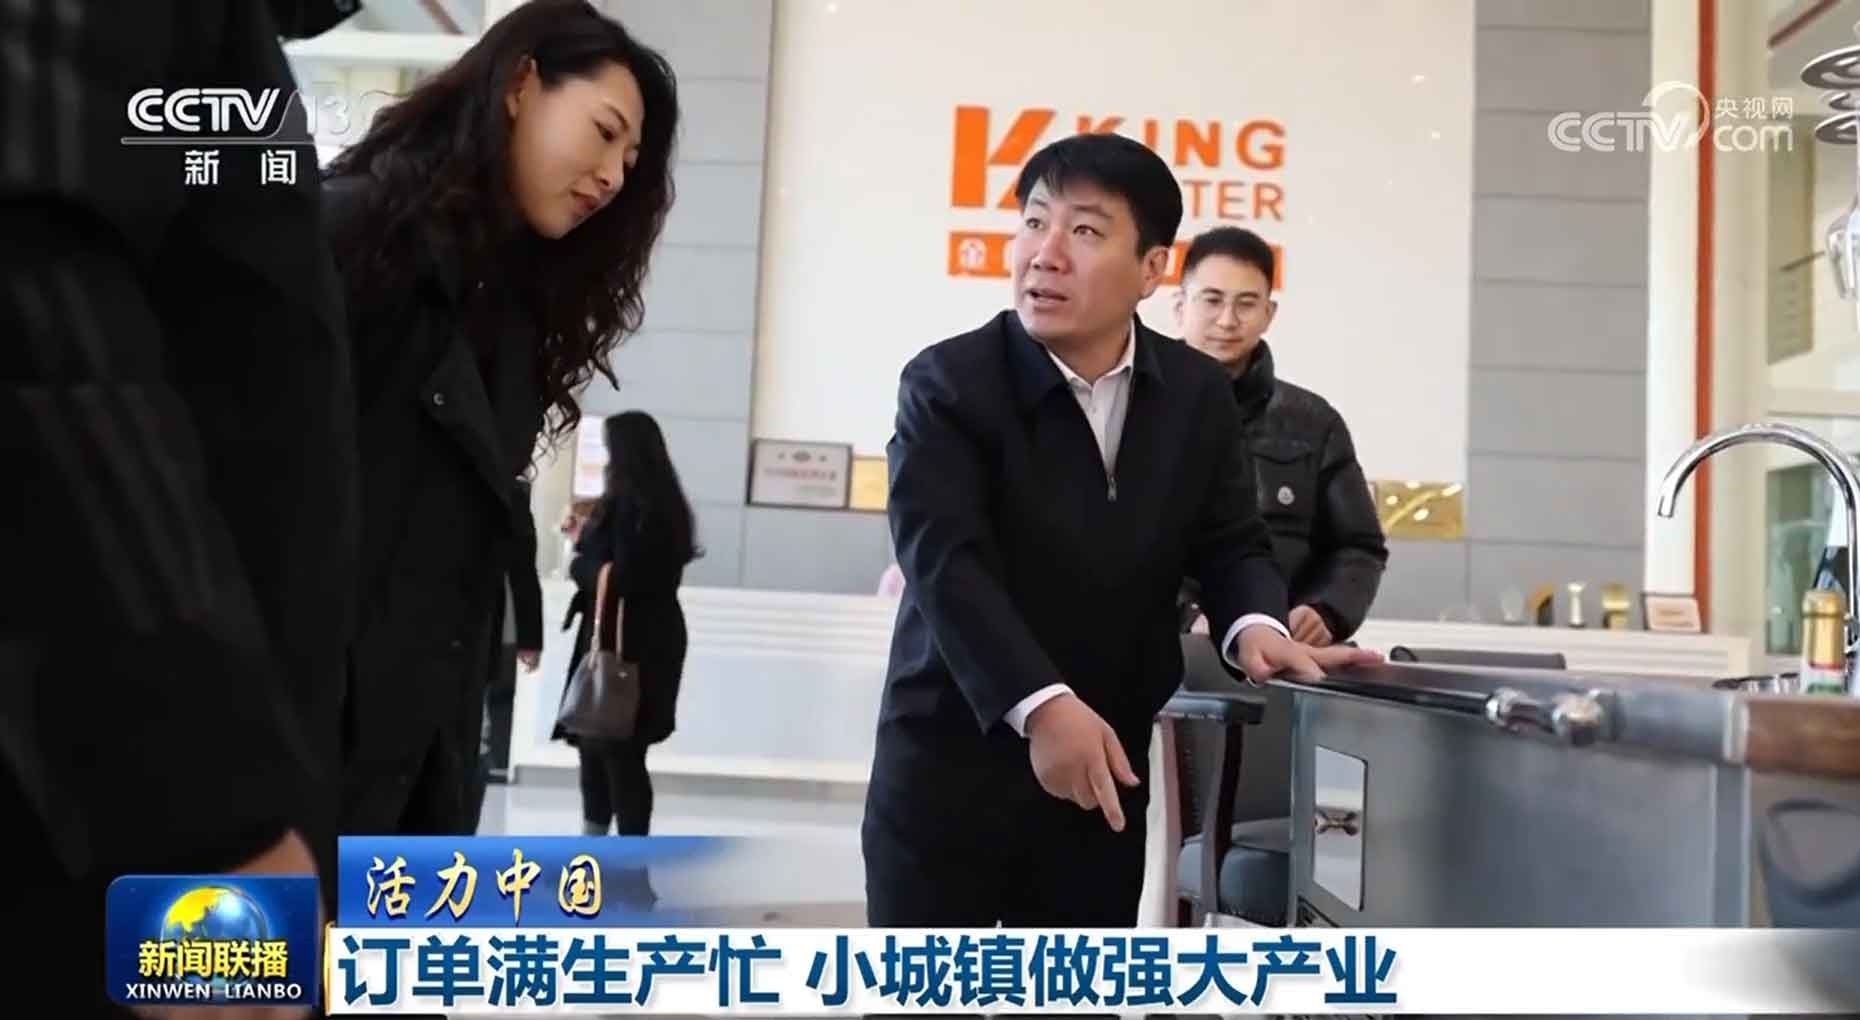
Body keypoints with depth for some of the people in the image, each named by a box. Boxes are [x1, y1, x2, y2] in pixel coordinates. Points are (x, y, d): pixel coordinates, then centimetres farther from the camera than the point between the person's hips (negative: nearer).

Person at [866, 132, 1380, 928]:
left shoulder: (1197, 394, 2)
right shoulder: (948, 383, -12)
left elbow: (1230, 543, 5)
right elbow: (945, 560, -22)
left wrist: (1255, 626, -19)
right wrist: (1041, 706, -35)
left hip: (1104, 769, 4)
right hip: (949, 766, -4)